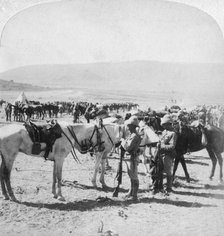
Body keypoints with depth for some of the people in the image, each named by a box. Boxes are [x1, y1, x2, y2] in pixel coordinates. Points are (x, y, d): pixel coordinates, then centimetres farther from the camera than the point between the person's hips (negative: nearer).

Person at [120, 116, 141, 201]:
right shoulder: (131, 135, 11)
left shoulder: (135, 136, -20)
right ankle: (131, 192, 31)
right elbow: (126, 147, 16)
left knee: (134, 177, -2)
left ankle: (134, 196, 5)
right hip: (128, 158, 10)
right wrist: (122, 146, -3)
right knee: (131, 176, 19)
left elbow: (128, 147, -26)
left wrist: (123, 141, -11)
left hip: (132, 158, -10)